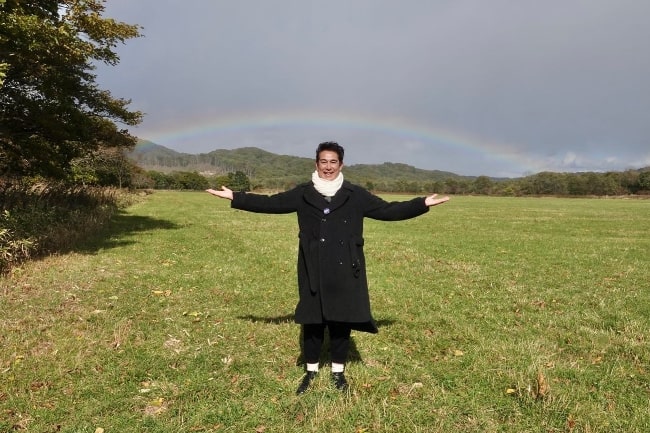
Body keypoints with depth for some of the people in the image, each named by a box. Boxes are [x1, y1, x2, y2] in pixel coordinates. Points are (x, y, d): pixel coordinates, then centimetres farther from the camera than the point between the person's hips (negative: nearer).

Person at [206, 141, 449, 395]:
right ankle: (311, 371, 27)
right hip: (313, 270, 1)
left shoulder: (355, 195, 2)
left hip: (344, 270, 0)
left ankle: (338, 371, 27)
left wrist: (423, 204, -5)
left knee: (342, 320, 8)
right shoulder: (303, 194, 4)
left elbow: (387, 210, 2)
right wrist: (234, 197, 0)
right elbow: (270, 203, 5)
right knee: (312, 320, 8)